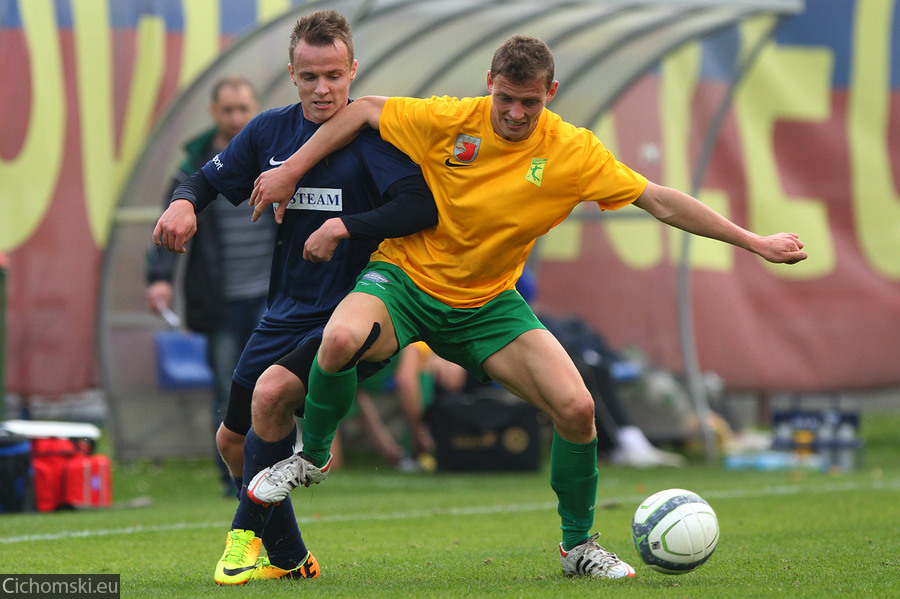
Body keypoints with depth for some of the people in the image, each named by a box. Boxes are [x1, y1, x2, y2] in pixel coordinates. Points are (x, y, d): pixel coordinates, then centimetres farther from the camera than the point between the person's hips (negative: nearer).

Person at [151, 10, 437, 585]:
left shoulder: (371, 133, -13)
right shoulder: (271, 130, 4)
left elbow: (422, 206, -25)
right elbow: (210, 178, 14)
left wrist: (344, 226, -32)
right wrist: (184, 202, -9)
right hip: (286, 314, 7)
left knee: (272, 392, -29)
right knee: (233, 440, 12)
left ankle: (249, 533, -10)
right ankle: (288, 558, 32)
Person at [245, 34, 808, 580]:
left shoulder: (573, 152, -10)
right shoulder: (449, 121, -15)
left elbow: (662, 202, -6)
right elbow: (364, 110, -1)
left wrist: (755, 242, -6)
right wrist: (291, 171, -3)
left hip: (487, 304, 2)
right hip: (406, 278, -2)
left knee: (577, 408, -14)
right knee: (341, 339, -35)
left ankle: (578, 546, 10)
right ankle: (312, 458, -5)